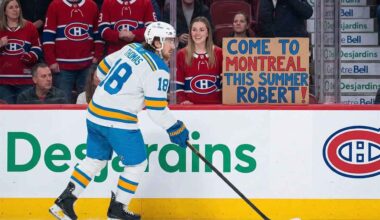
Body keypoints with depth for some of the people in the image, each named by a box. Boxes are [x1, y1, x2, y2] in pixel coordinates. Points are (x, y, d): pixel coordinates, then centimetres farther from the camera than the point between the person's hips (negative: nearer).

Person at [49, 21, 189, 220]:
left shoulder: (132, 48, 9)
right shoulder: (157, 69, -14)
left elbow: (103, 69, 19)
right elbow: (157, 109, -16)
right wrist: (176, 129, -3)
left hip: (95, 114, 8)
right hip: (118, 121, -8)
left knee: (96, 159, 19)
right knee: (137, 164, 8)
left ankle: (64, 202, 17)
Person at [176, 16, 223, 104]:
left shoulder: (219, 53, 7)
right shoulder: (181, 55, 5)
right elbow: (177, 84, 3)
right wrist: (182, 100, -13)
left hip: (215, 105, 1)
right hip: (191, 106, -1)